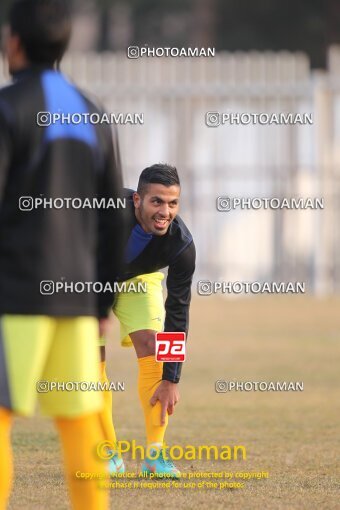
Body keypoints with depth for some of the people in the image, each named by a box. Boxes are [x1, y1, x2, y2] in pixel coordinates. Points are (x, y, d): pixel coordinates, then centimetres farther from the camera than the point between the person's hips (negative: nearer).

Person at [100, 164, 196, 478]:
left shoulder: (181, 245, -32)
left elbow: (178, 312, -26)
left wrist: (171, 380, -26)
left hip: (139, 279, 1)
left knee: (151, 343, -17)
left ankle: (156, 454, -13)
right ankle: (109, 455, 1)